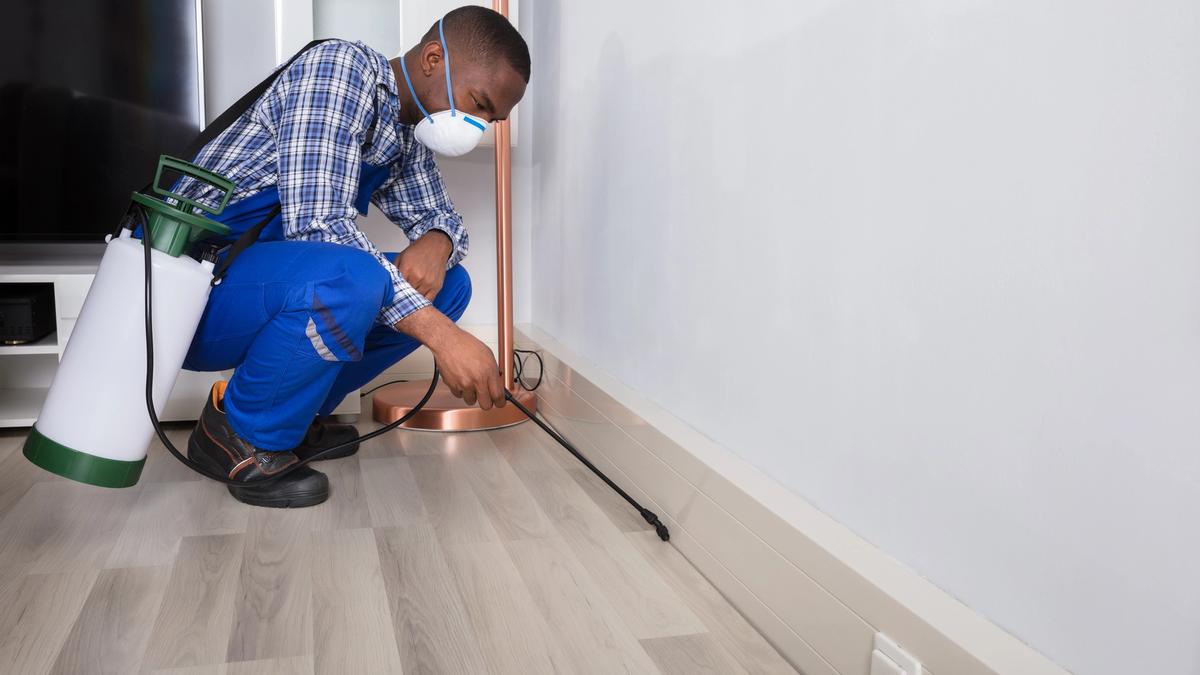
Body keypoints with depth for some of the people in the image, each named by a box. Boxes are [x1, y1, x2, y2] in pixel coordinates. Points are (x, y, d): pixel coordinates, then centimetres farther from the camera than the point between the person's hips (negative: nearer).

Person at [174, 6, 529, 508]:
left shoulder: (409, 138, 8)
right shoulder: (340, 67, -18)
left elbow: (439, 215, 18)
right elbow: (317, 224, -28)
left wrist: (437, 243, -10)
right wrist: (438, 332, -34)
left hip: (267, 286, 9)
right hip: (192, 290, -8)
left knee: (448, 284, 1)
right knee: (348, 279, -36)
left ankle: (296, 414, 5)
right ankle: (243, 436, -10)